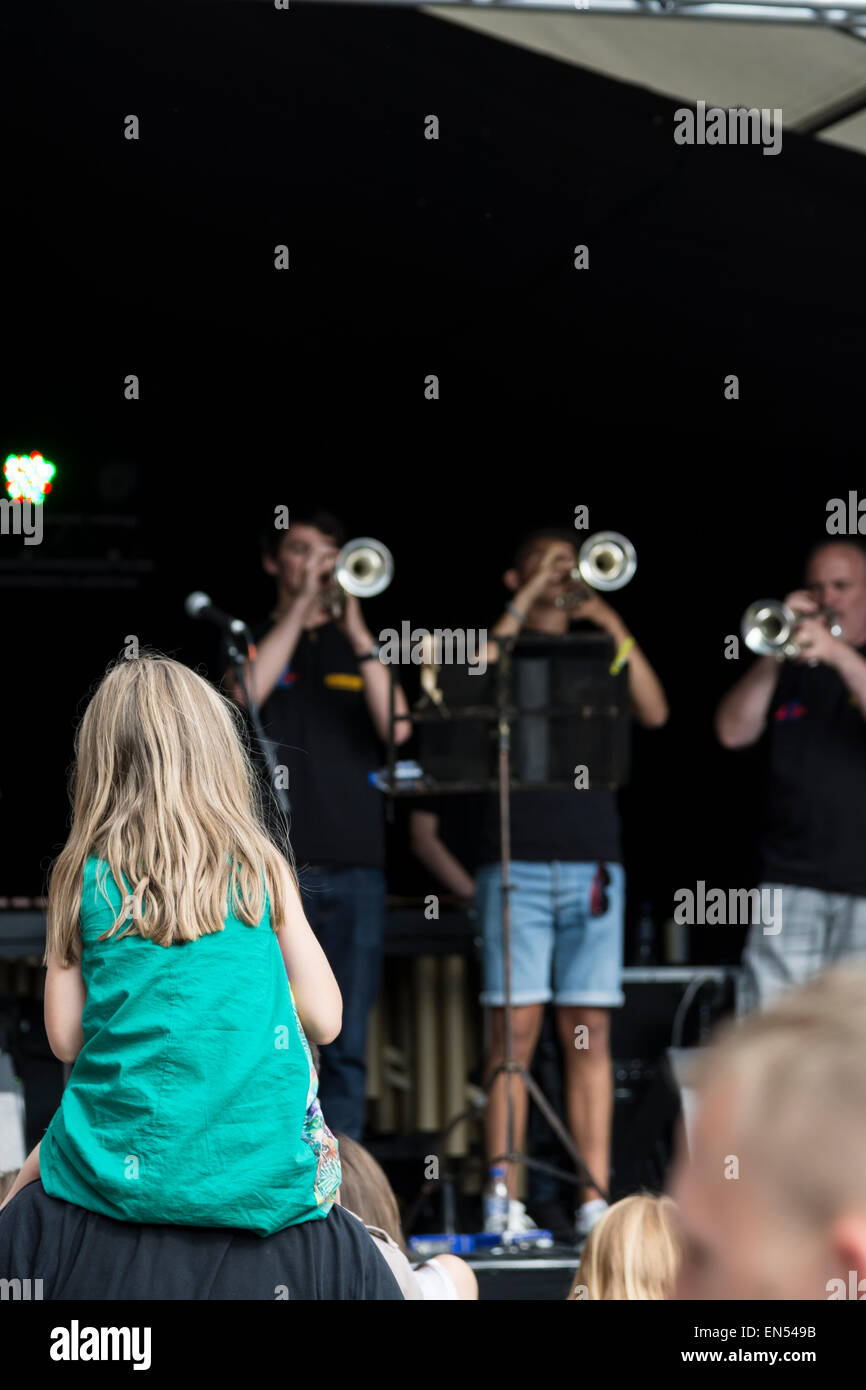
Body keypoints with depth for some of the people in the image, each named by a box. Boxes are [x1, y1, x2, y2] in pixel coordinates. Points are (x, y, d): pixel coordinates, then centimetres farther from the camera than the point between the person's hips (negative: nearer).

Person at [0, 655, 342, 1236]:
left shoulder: (83, 878, -2)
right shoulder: (263, 871, 0)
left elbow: (64, 1039, 0)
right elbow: (325, 1021, 2)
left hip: (123, 1170, 0)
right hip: (267, 1176, 1)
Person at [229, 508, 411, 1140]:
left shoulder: (361, 649, 15)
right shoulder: (250, 641, 11)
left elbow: (398, 729, -1)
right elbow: (245, 697, -11)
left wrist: (358, 635, -9)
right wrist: (299, 609, -10)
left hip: (354, 867, 2)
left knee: (346, 1046, 1)